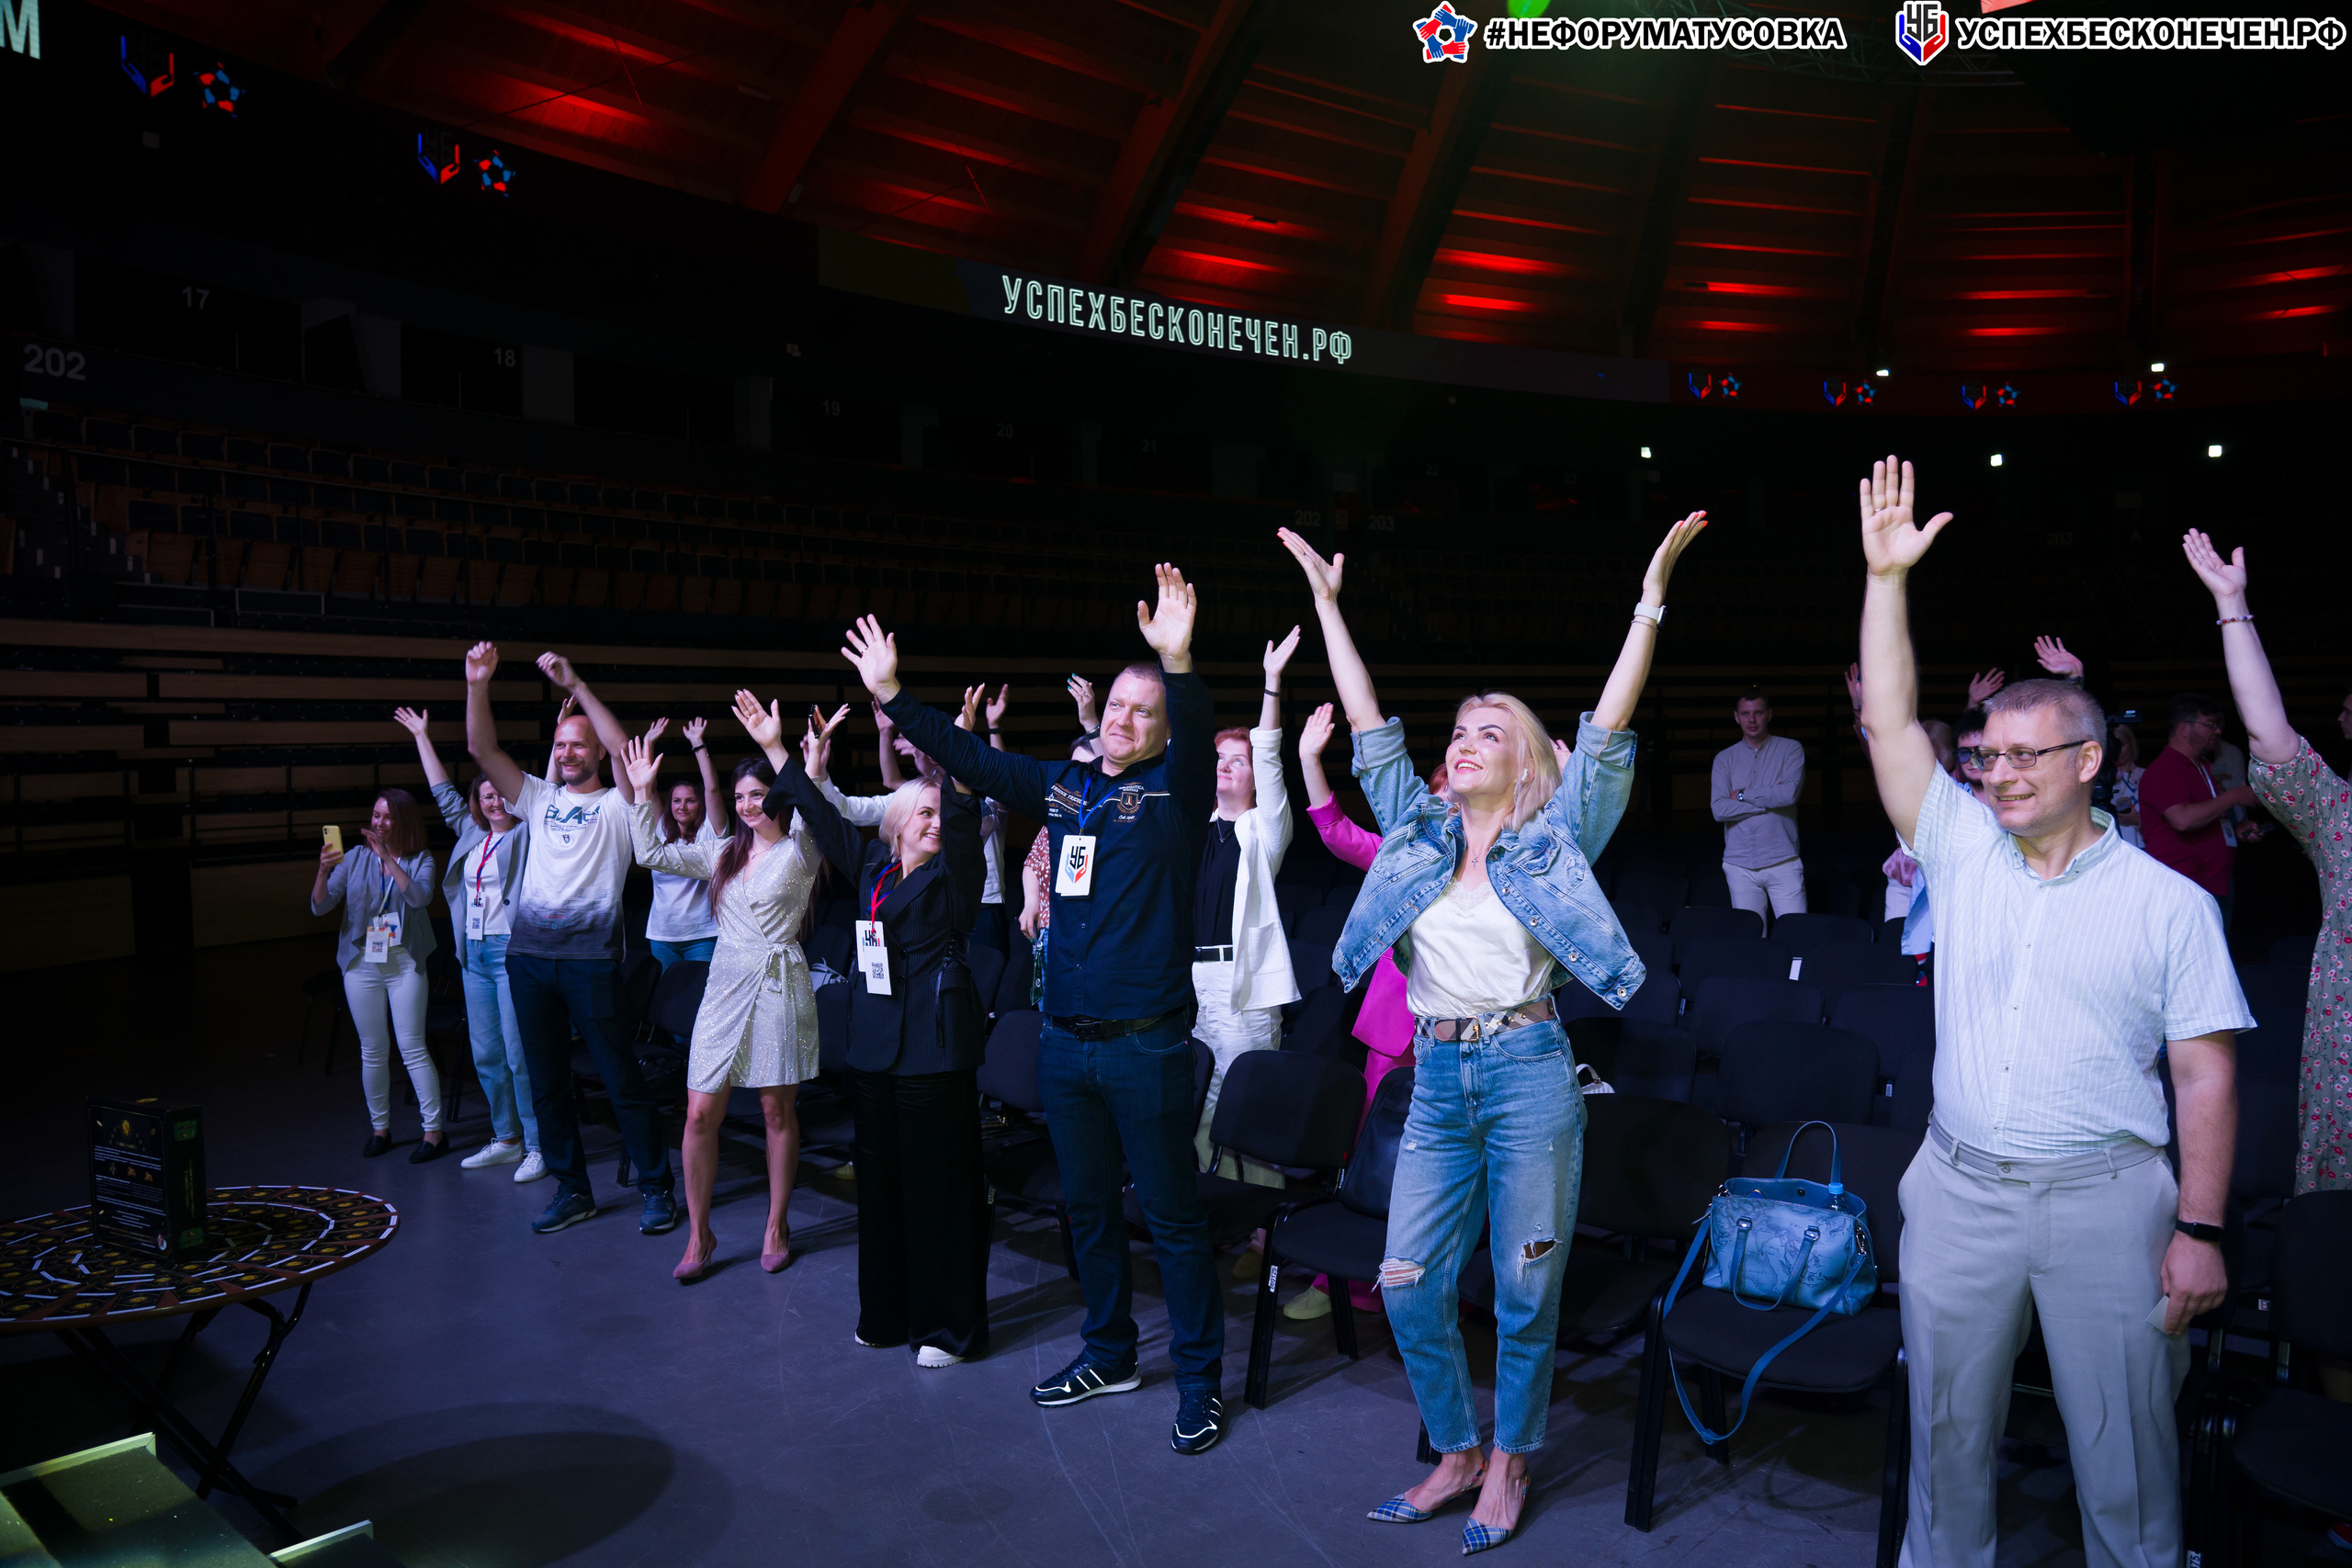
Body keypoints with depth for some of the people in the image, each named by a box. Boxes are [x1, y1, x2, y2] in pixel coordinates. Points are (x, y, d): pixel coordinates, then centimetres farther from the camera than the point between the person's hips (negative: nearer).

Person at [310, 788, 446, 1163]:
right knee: (372, 1051, 8)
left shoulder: (420, 860, 0)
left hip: (405, 964, -2)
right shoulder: (355, 858, 5)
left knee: (413, 1048, -5)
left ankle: (434, 1130, 0)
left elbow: (419, 897, -19)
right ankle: (379, 1128, 20)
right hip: (361, 966, 2)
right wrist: (323, 871, -21)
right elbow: (320, 905, -2)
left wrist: (388, 858, -24)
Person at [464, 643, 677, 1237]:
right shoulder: (540, 799, 16)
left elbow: (626, 752, -15)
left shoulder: (618, 804, 3)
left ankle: (655, 1188, 7)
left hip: (589, 957, -5)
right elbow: (483, 750, 9)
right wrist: (478, 685, -4)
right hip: (528, 955, 6)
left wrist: (576, 686, -19)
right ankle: (572, 1189, 22)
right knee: (546, 1082, 11)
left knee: (621, 1078, -3)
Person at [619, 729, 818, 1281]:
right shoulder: (722, 852, 12)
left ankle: (777, 1226, 21)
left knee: (778, 1110, 6)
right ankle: (699, 1234, 14)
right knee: (700, 1114, 0)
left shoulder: (799, 852, -3)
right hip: (726, 986, 4)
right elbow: (652, 853, 15)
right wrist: (643, 792, 8)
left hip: (779, 986, -4)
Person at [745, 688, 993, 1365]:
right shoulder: (871, 865, 13)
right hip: (874, 1041, 6)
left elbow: (964, 815, -20)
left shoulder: (953, 871, -3)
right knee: (881, 1179, 13)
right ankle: (888, 1311, 27)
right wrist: (777, 749, 18)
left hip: (935, 1045, -6)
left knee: (939, 1182, -2)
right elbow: (823, 816, 18)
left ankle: (952, 1325, 8)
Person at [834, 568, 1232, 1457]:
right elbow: (968, 758, 14)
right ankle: (1109, 1354, 35)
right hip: (1065, 1041, 6)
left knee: (1171, 1215, 3)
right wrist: (890, 695, 11)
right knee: (1087, 1206, 18)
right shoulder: (1062, 786, 10)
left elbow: (1198, 735, -26)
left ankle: (1199, 1380, 17)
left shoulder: (1173, 790, -5)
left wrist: (1179, 665, -45)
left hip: (1146, 1044, -6)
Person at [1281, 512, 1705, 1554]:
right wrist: (1327, 602, 10)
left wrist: (1652, 596, -14)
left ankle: (1509, 1464, 26)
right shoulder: (1417, 827, 11)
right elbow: (1370, 726, 10)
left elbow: (1607, 731, -7)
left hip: (1529, 1075, -3)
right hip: (1437, 1080, 4)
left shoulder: (1553, 839, 2)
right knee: (1409, 1282, 4)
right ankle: (1455, 1454, 25)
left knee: (1525, 1290, 5)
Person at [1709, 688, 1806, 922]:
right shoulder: (1724, 758, 10)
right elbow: (1719, 810, -4)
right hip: (1740, 865, 2)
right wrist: (1770, 799, -7)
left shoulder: (1790, 749, 6)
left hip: (1783, 861, -2)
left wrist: (1743, 795, -3)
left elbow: (1790, 793, -12)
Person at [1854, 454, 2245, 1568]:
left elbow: (2206, 1073, -3)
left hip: (2106, 1201, -2)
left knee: (2123, 1444, 9)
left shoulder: (2168, 902, -2)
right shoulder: (1961, 851, 3)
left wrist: (2199, 1230, -8)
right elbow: (1889, 721, -5)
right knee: (1947, 1420, 15)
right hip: (1959, 1190, 2)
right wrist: (1886, 577, -10)